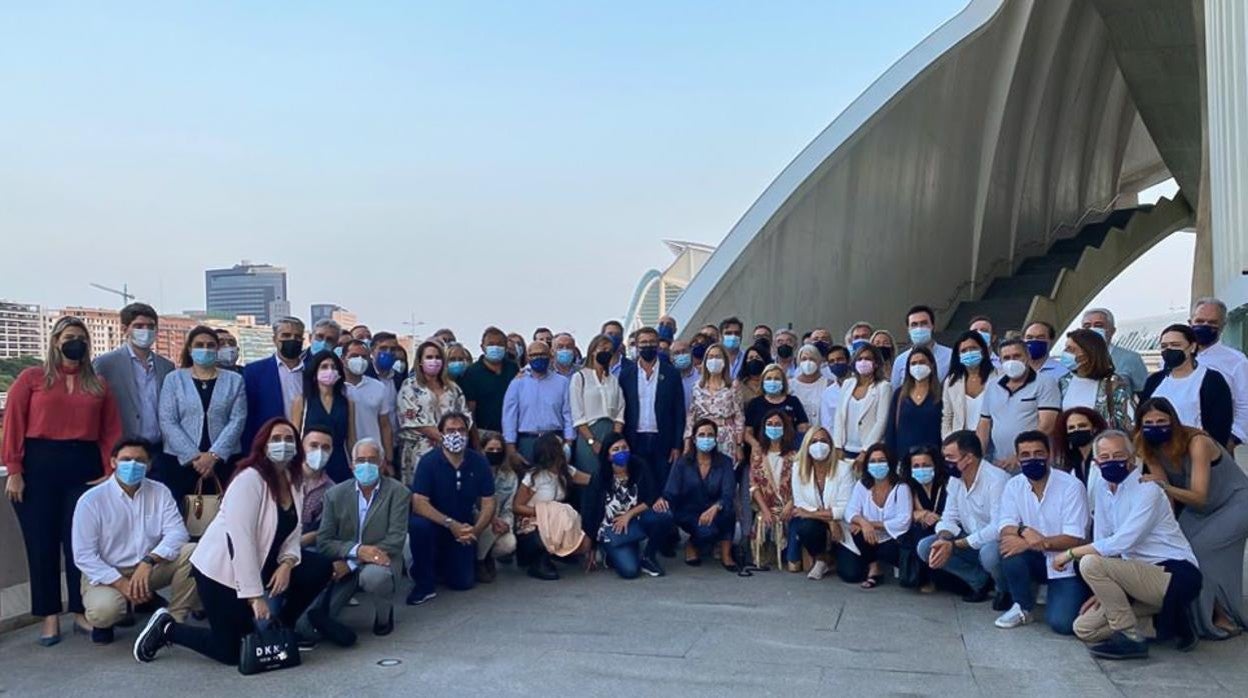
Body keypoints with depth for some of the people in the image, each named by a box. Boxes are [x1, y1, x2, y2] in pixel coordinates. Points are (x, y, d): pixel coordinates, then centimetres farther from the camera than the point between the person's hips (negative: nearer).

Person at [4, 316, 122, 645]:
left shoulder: (98, 384, 11)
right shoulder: (31, 378, 4)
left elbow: (111, 431, 6)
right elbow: (13, 425, 0)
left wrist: (110, 472, -4)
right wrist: (14, 472, -7)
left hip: (84, 466, 2)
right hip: (39, 466, -1)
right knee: (42, 542, 4)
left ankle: (82, 611, 16)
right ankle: (49, 616, 14)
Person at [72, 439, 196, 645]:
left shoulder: (160, 492, -2)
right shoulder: (91, 500, -10)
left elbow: (177, 532, -13)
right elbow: (84, 556, -13)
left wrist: (149, 561, -32)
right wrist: (122, 583, -24)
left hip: (150, 569, 3)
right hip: (107, 574, -2)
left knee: (193, 553, -24)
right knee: (103, 610, -35)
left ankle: (175, 619, -9)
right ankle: (104, 622, 5)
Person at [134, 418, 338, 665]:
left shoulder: (293, 481, 2)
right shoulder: (249, 480, -22)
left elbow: (292, 533, 3)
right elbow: (241, 540, -28)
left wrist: (288, 563, -19)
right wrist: (255, 596, -29)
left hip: (259, 563, 8)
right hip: (221, 570, -8)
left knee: (320, 567, -6)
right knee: (229, 652, -5)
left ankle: (282, 627, 12)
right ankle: (167, 628, 16)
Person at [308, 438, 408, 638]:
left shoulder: (398, 493, -5)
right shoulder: (335, 494, 3)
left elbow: (396, 540, -12)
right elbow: (323, 542, -1)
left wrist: (351, 564, -17)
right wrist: (357, 550, -21)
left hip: (380, 561, -2)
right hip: (343, 566, 2)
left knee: (373, 576, -39)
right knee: (308, 627, -13)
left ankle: (384, 616, -5)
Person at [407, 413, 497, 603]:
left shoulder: (479, 462, -7)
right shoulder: (428, 461, -16)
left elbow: (488, 502, -5)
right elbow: (418, 503, -24)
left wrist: (476, 530, -22)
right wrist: (450, 523, -33)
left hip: (463, 530, 3)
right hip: (434, 524, -3)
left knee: (464, 582, -7)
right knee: (419, 525, -36)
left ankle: (439, 566, 30)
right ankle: (424, 583, -14)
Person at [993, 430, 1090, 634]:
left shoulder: (1071, 486, -16)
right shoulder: (1013, 486, -4)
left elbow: (1075, 539, -20)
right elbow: (1004, 528, -11)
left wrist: (1028, 544, -30)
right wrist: (1023, 531, -35)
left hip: (1067, 565, -4)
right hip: (1037, 560, 4)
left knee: (1061, 622, -23)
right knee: (1010, 547, -28)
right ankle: (1023, 607, -5)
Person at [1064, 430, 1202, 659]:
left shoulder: (1147, 490, -16)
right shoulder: (1103, 489, 8)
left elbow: (1121, 543, -25)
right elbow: (1103, 540, 9)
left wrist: (1071, 553, -16)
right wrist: (1102, 591, 2)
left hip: (1175, 577, -9)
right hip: (1144, 575, 9)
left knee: (1090, 563, -27)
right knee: (1084, 628, 2)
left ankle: (1130, 638, -13)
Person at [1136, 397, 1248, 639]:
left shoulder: (1196, 443, -29)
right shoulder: (1151, 450, -11)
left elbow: (1199, 497, -34)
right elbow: (1168, 500, -11)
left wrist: (1165, 486, -49)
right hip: (1198, 511, 6)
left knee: (1196, 551, -20)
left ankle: (1225, 620, -3)